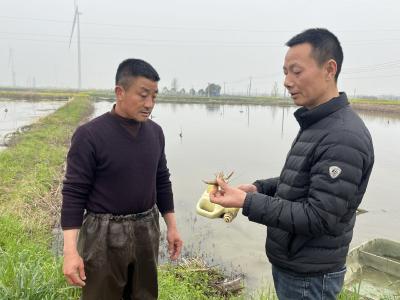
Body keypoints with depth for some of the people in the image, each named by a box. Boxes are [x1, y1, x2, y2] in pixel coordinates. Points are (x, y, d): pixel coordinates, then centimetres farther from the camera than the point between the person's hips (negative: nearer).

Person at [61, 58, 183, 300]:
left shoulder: (155, 132, 2)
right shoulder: (89, 135, -14)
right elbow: (74, 194, -13)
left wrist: (172, 227, 10)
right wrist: (71, 250, -17)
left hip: (147, 231, 5)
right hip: (104, 234, -4)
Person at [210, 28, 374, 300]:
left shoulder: (345, 137, -26)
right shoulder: (316, 124, 6)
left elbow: (320, 218, -27)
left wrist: (247, 202, -28)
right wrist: (261, 187, 0)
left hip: (309, 277, -8)